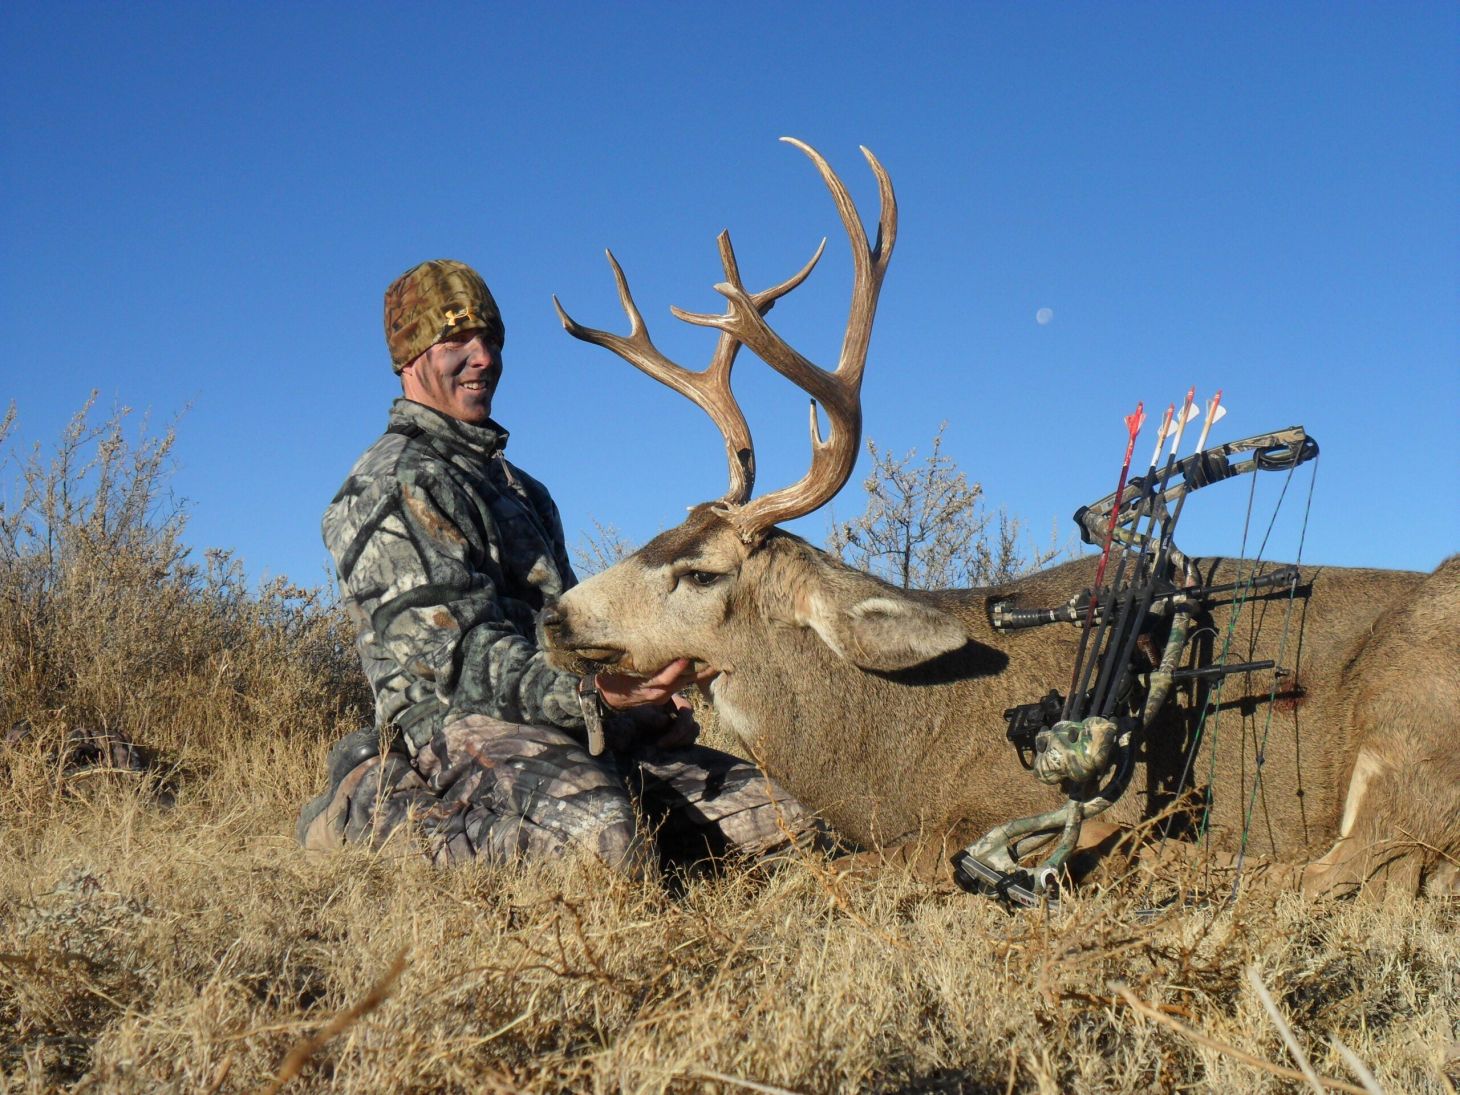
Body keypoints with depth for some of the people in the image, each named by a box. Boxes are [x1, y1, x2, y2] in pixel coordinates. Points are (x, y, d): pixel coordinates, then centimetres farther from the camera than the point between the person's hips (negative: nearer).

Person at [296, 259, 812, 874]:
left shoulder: (518, 485, 27)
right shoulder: (395, 486, -4)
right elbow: (461, 657, -15)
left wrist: (651, 698, 8)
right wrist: (586, 690, -31)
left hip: (579, 726, 9)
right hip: (461, 726, -8)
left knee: (778, 821, -5)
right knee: (610, 841, -38)